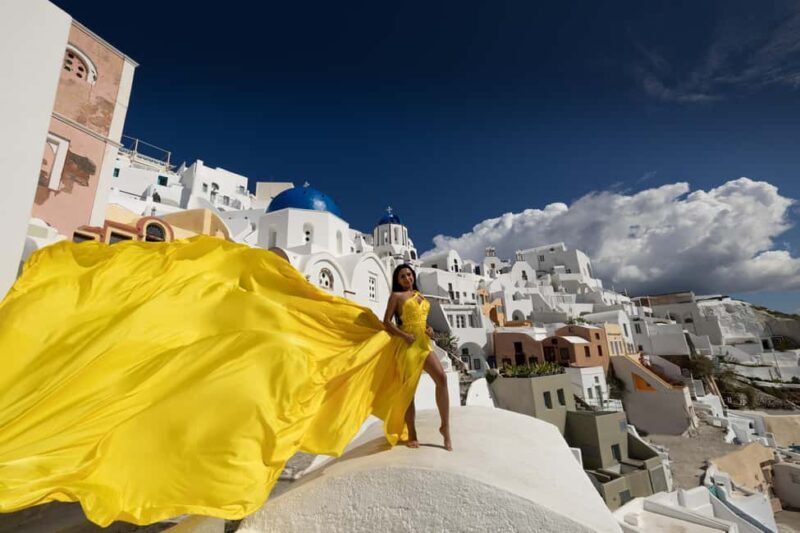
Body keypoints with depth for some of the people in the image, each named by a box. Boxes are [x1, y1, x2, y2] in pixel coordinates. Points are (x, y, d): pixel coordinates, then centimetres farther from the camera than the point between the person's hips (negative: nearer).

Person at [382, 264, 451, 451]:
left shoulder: (420, 295, 18)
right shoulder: (396, 296, 1)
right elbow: (386, 322, -5)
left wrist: (429, 328, 3)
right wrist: (405, 335, -17)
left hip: (424, 343, 5)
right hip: (407, 344, -5)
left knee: (441, 377, -13)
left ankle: (445, 427, -1)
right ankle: (412, 434, 13)